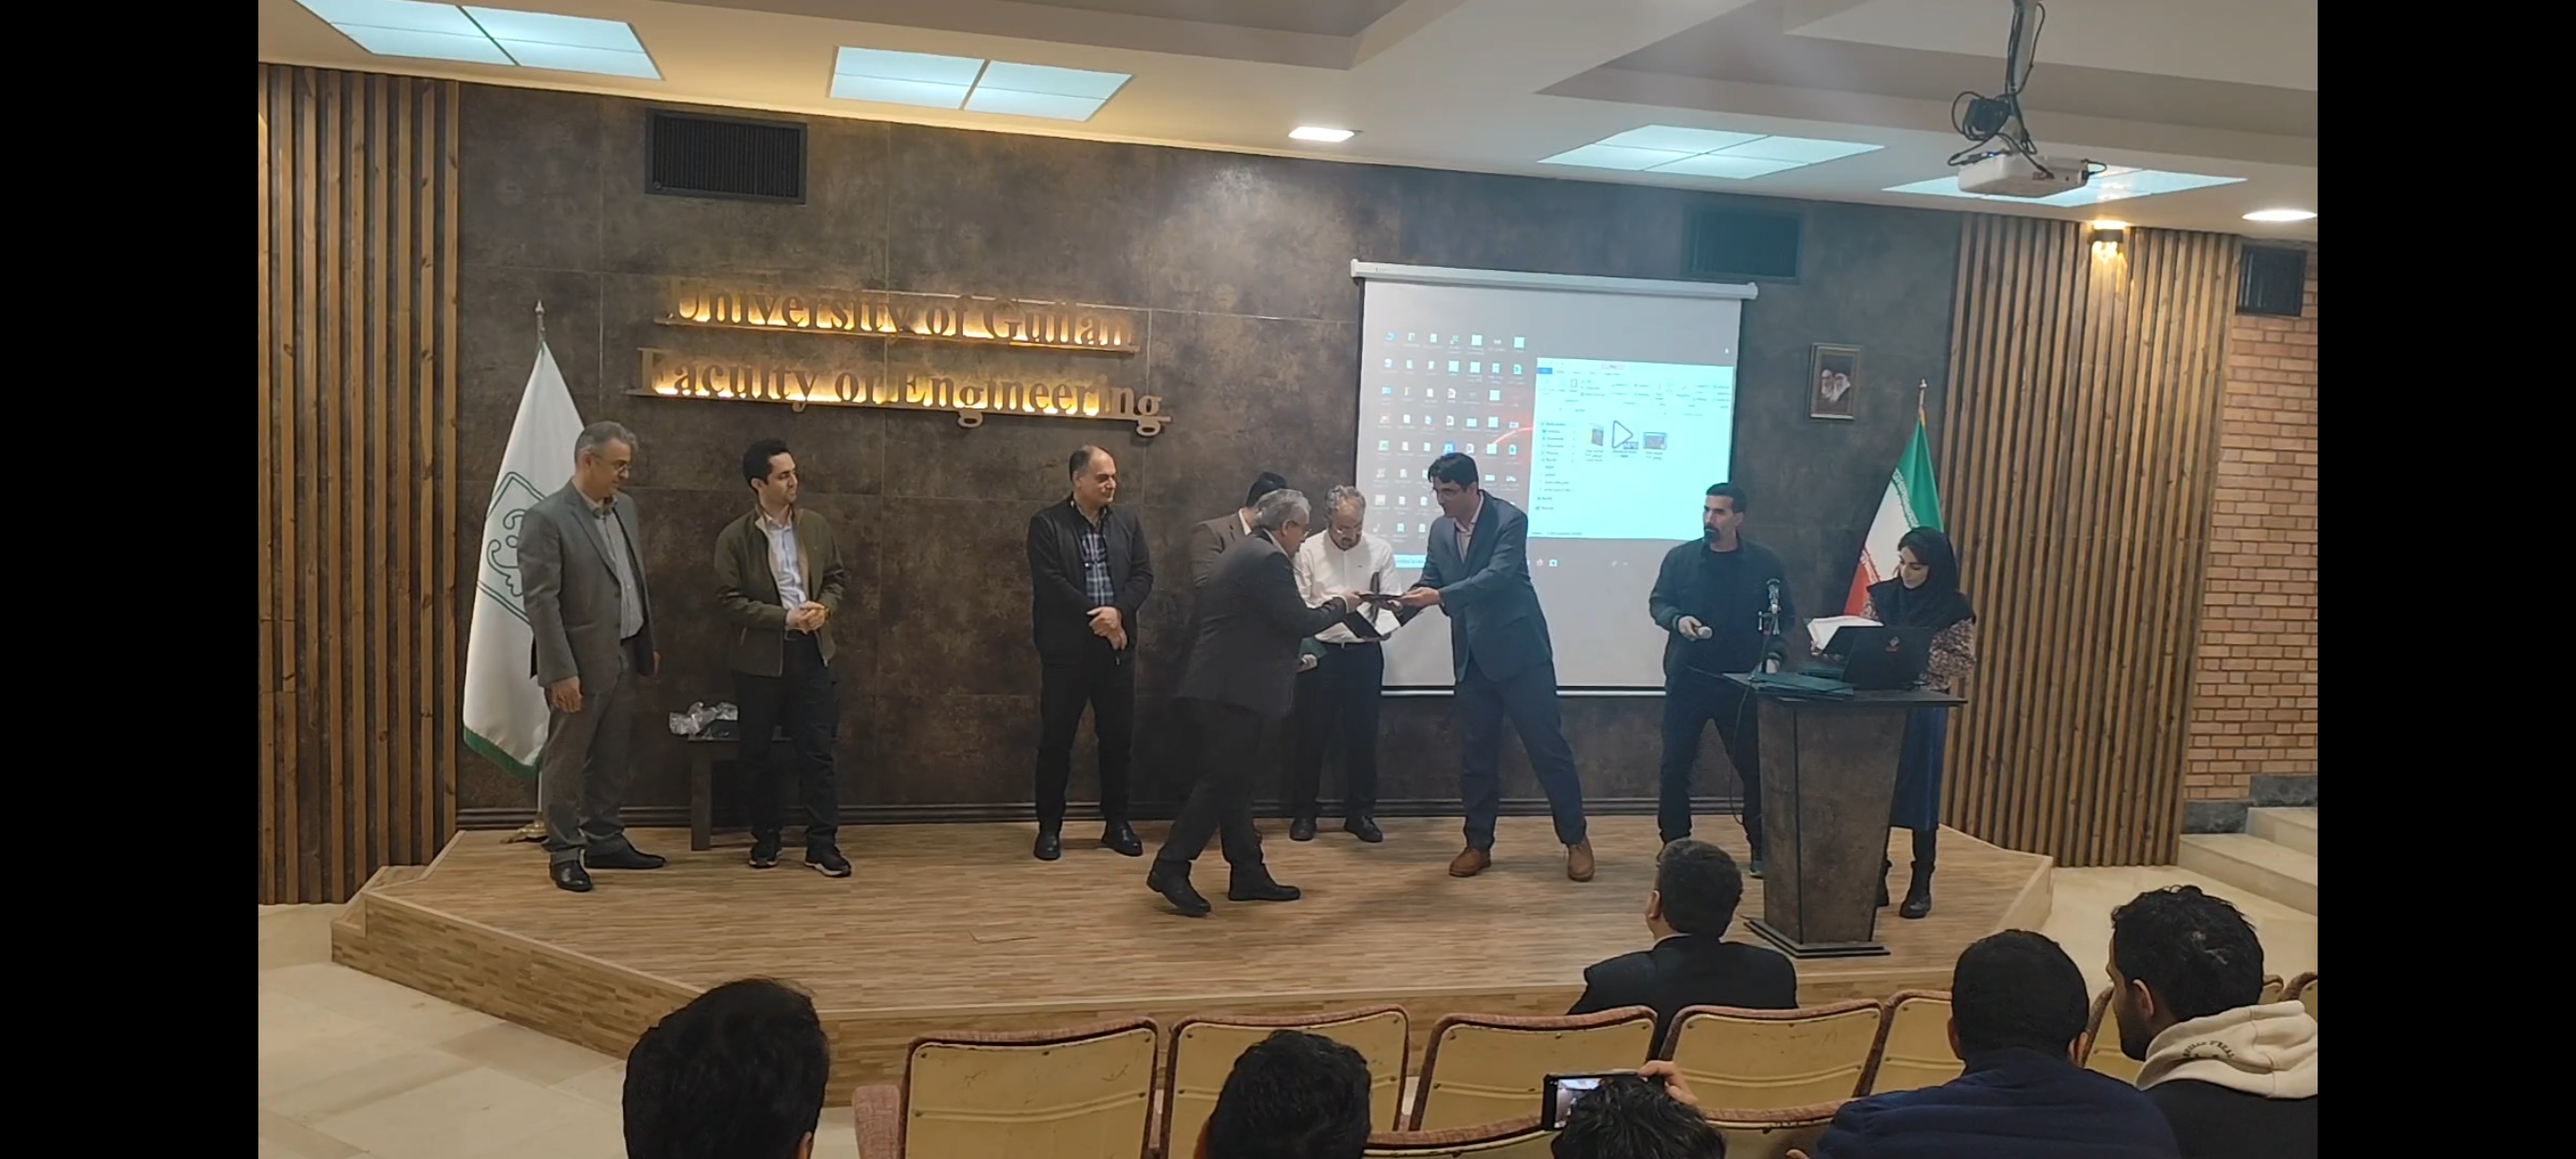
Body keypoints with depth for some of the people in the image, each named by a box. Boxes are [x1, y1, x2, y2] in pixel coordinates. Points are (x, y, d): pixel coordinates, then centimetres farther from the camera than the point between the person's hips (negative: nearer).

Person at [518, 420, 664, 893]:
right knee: (566, 762, 5)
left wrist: (649, 643, 16)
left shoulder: (625, 507, 9)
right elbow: (539, 601, -17)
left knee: (612, 760, 16)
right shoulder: (546, 518, -14)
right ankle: (565, 853, 14)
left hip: (625, 659, 7)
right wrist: (561, 671, -20)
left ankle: (605, 840, 27)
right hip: (580, 664, -7)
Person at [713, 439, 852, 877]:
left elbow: (838, 577, 12)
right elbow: (730, 600, -9)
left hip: (811, 653, 2)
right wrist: (785, 618, -17)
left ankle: (822, 844, 6)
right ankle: (764, 839, 23)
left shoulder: (816, 525, 4)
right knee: (758, 754, 9)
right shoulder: (735, 537, -6)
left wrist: (824, 607, -9)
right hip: (760, 659, -2)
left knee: (817, 751, 0)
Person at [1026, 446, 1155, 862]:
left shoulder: (1128, 522, 10)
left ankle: (1116, 823, 20)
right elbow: (1050, 582, -13)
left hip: (1117, 646, 4)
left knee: (1118, 737, 8)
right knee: (1056, 739, 2)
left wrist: (1117, 612, -14)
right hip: (1066, 647, -4)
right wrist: (1095, 617, -15)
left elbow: (1143, 574, 3)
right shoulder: (1046, 524, -3)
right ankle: (1050, 827, 12)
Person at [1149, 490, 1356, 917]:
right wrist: (1339, 605, 2)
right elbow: (1300, 622, -14)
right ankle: (1170, 869, -6)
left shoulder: (1244, 552, 18)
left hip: (1223, 686, 11)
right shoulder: (1268, 559, -14)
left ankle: (1248, 874, 17)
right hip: (1234, 689, -11)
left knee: (1233, 782, 11)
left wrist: (1290, 661, 26)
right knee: (1220, 782, -7)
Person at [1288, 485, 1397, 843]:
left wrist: (1380, 625, -22)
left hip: (1365, 653, 1)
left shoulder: (1381, 550, 1)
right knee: (1311, 734, 5)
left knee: (1363, 735, 7)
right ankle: (1304, 812, 17)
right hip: (1321, 651, -1)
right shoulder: (1308, 551, -2)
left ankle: (1360, 813, 19)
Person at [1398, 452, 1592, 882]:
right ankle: (1478, 843, 19)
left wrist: (1441, 597, -32)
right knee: (1476, 755, 9)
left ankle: (1575, 839, 11)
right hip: (1472, 658, 6)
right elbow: (1429, 583, 10)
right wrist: (1396, 611, -8)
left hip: (1520, 652, -6)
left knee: (1547, 747, 0)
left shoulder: (1510, 520, -13)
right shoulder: (1440, 530, 7)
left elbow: (1498, 576, -25)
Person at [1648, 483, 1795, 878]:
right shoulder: (1679, 557, 1)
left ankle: (1761, 847, 17)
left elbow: (1786, 616, 5)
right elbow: (1657, 602, 6)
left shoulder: (1766, 562, 0)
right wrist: (1677, 619, -15)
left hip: (1742, 680, -1)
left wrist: (1773, 654, -11)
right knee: (1675, 765, 3)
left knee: (1753, 764, 4)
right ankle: (1675, 844, 16)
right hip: (1687, 677, 1)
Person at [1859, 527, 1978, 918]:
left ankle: (1921, 885, 12)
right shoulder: (1881, 595, 3)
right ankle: (1875, 877, 16)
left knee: (1921, 791, 2)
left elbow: (1965, 662, -7)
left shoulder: (1954, 608, -6)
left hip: (1925, 711, -3)